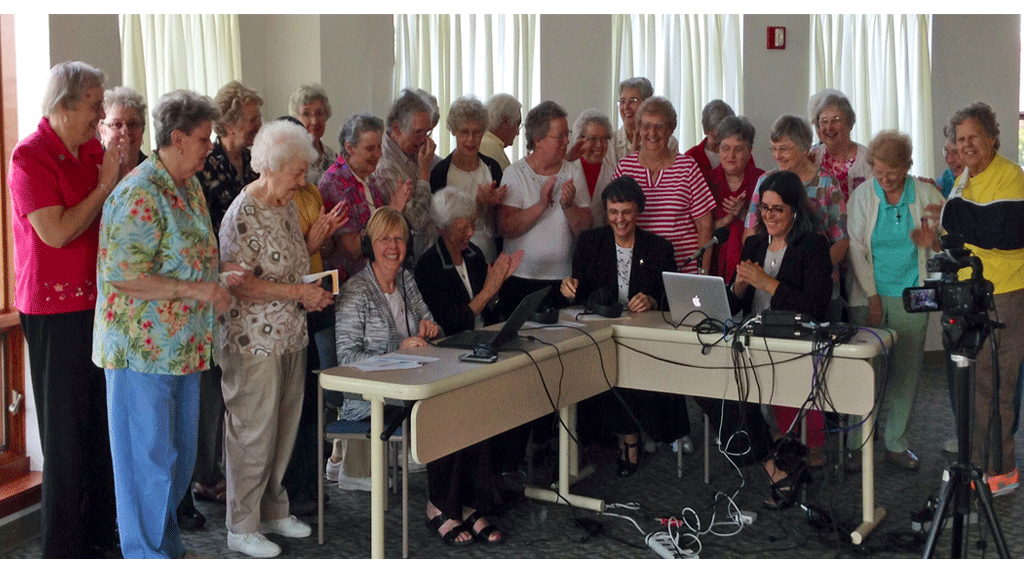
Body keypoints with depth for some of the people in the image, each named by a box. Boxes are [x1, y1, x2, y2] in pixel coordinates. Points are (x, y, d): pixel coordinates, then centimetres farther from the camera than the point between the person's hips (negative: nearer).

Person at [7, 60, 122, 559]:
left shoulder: (93, 150, 10)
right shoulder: (30, 156, -11)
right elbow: (57, 232, -18)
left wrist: (119, 169, 5)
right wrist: (106, 185, -13)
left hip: (99, 301, 7)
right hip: (55, 307, -7)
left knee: (102, 419, 11)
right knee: (67, 428, 0)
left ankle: (100, 529, 24)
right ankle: (65, 544, 12)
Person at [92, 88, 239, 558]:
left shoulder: (189, 187, 13)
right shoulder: (139, 195, -18)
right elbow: (124, 276, -23)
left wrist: (218, 276, 7)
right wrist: (196, 289, -21)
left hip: (184, 346, 9)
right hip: (145, 348, -9)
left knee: (180, 453, 17)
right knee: (149, 455, 1)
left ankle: (167, 545, 32)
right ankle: (147, 556, 15)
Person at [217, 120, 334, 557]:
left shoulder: (286, 206, 11)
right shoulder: (243, 215, -17)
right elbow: (240, 284, -22)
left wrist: (313, 290, 4)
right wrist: (299, 293, -20)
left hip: (290, 337, 9)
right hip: (255, 341, -9)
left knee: (284, 427, 15)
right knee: (253, 432, 0)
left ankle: (273, 509, 29)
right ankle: (242, 527, 12)